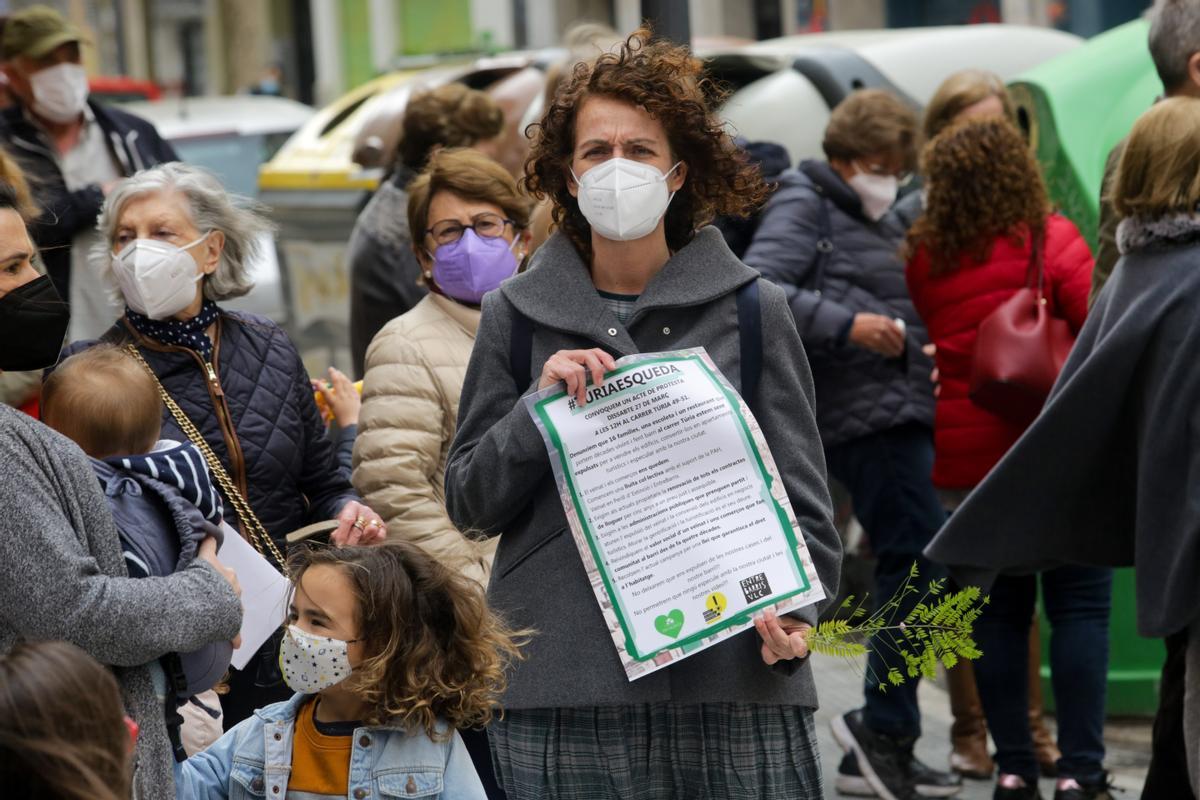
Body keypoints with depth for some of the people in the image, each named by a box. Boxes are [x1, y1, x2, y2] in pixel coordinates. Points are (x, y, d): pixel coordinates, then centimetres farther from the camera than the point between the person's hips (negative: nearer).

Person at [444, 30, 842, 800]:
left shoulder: (754, 310, 7)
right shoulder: (516, 316, 9)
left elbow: (801, 491, 9)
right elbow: (469, 504, 9)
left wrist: (795, 605, -8)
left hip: (732, 682, 0)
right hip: (562, 689, 1)